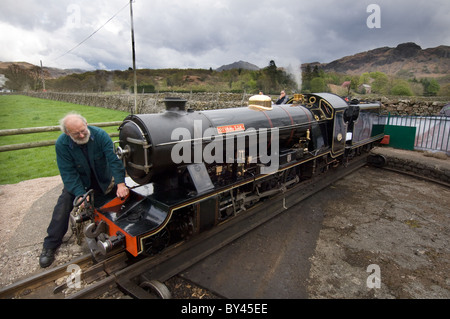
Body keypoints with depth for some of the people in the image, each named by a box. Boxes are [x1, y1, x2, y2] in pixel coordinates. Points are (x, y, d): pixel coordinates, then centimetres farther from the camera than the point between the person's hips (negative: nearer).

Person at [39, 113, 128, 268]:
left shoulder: (100, 134, -25)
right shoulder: (61, 144, -22)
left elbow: (114, 159, -28)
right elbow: (68, 174, -22)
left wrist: (120, 184, -38)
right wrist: (81, 194, -34)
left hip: (104, 179, 1)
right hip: (79, 180, -1)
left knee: (123, 195, -4)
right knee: (64, 204, -15)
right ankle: (50, 245, 1)